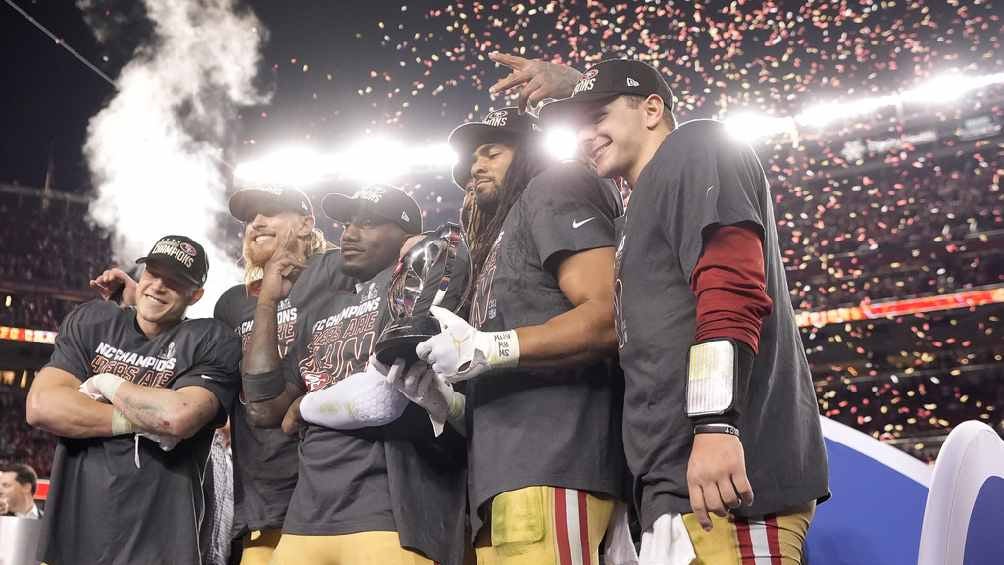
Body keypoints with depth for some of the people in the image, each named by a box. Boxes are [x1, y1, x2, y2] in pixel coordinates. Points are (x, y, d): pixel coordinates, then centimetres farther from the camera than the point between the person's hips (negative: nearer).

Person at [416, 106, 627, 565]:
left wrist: (489, 348, -17)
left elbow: (609, 316, -12)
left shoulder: (550, 190, 7)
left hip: (550, 464, -8)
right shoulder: (504, 237, 32)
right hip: (503, 472, 9)